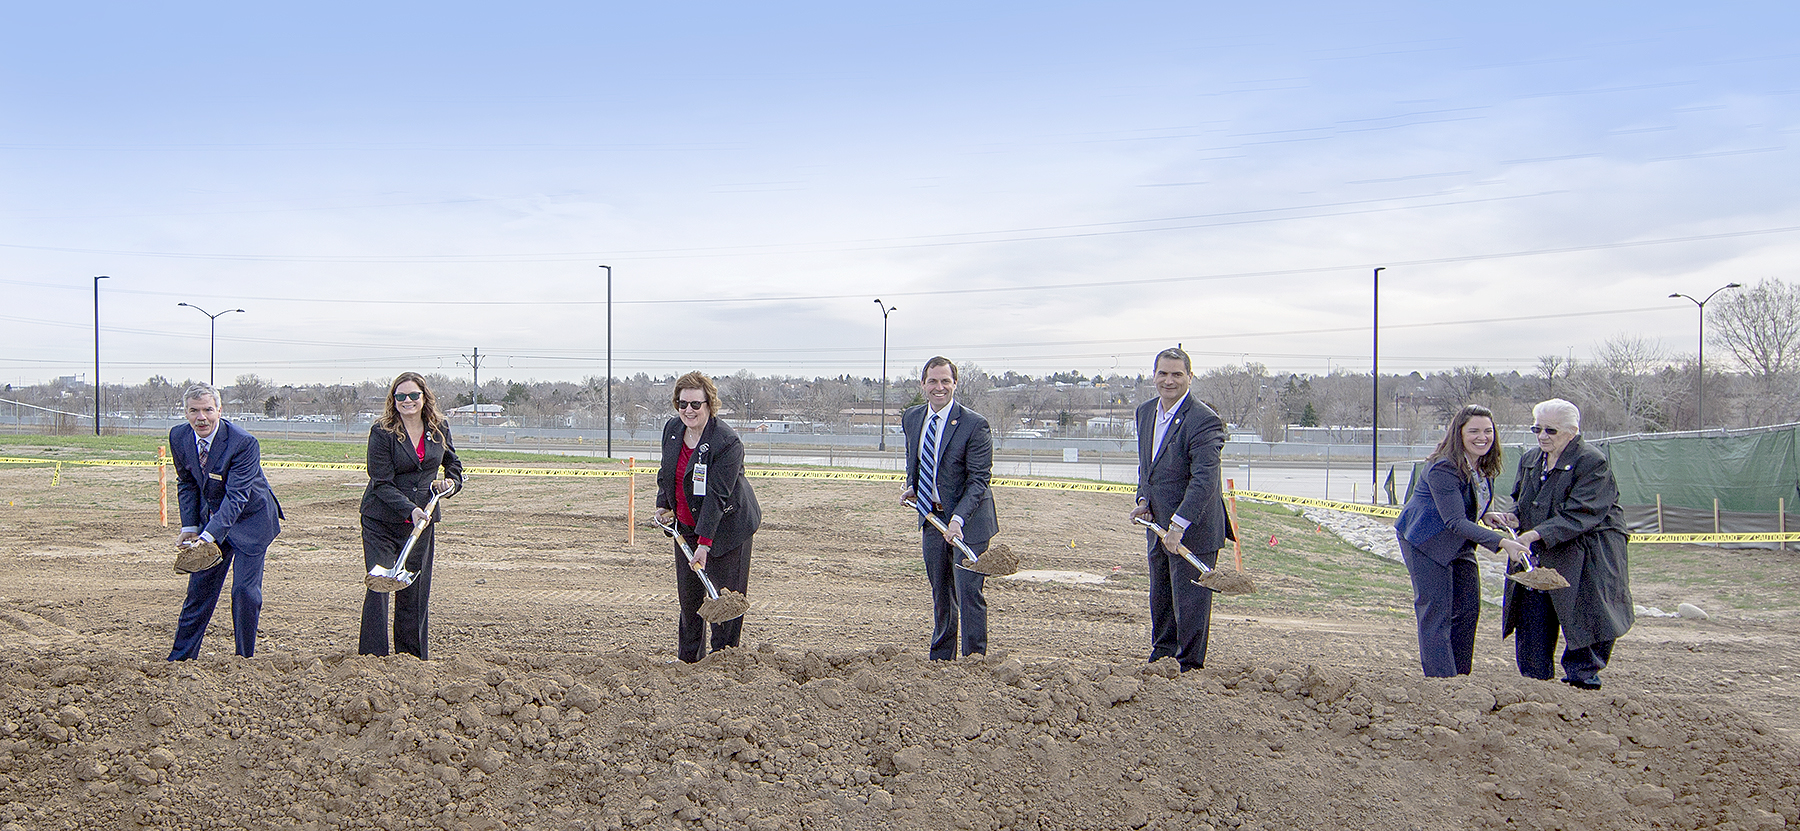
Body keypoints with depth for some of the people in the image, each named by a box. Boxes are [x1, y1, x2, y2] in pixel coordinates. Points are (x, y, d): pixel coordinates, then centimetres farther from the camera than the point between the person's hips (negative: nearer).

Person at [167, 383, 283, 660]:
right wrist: (189, 527, -2)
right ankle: (180, 659, 23)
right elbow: (186, 483, 7)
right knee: (199, 588, 10)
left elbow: (236, 497, -31)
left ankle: (244, 660, 9)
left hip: (249, 519, -5)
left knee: (245, 590, -8)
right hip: (209, 518, 5)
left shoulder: (243, 443, -27)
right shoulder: (178, 437, -8)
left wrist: (208, 536, -41)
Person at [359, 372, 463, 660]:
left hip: (422, 519, 3)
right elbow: (381, 483, -14)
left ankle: (415, 656, 17)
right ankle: (372, 656, 3)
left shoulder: (439, 428, 3)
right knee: (379, 585, -7)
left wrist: (451, 482, -1)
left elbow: (453, 464, 20)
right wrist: (410, 510, -26)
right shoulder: (381, 431, -10)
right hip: (381, 520, -3)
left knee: (416, 590, 6)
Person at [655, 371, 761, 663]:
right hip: (686, 525, 7)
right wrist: (663, 505, 6)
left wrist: (705, 542, -28)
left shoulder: (727, 441, -23)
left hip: (726, 527, -6)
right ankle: (688, 659, 27)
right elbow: (665, 471, 18)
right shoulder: (672, 429, -1)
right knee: (688, 596, 13)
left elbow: (717, 496, -26)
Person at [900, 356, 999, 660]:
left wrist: (958, 518, -28)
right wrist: (911, 487, 1)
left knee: (968, 592, -6)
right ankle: (940, 660, 29)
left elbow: (979, 479, -18)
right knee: (940, 595, 16)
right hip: (932, 520, 6)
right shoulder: (911, 418, 4)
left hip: (968, 521, -6)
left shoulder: (974, 424, -16)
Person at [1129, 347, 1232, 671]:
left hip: (1192, 529, -8)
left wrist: (1179, 524, -30)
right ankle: (1161, 654, 38)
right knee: (1160, 597, 21)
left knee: (1189, 599, 2)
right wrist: (1143, 499, 3)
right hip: (1158, 526, 8)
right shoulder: (1145, 411, 6)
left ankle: (1190, 667, 17)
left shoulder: (1204, 420, -20)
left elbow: (1204, 480, -26)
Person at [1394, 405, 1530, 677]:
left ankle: (1461, 676, 20)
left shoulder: (1484, 465, 1)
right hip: (1425, 541, -9)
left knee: (1468, 608, 9)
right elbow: (1455, 521, -30)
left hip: (1458, 543, 9)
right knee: (1436, 611, -8)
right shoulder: (1443, 468, -27)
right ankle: (1440, 678, -5)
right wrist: (1501, 542, -35)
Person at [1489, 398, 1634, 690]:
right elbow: (1520, 498, 21)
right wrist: (1512, 516, -3)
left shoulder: (1593, 462, -13)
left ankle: (1582, 673, 13)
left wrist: (1536, 534, -28)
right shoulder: (1529, 460, 9)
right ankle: (1534, 679, 16)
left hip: (1584, 555, -6)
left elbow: (1580, 515, -21)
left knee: (1586, 620, -4)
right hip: (1536, 556, 6)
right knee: (1532, 621, 5)